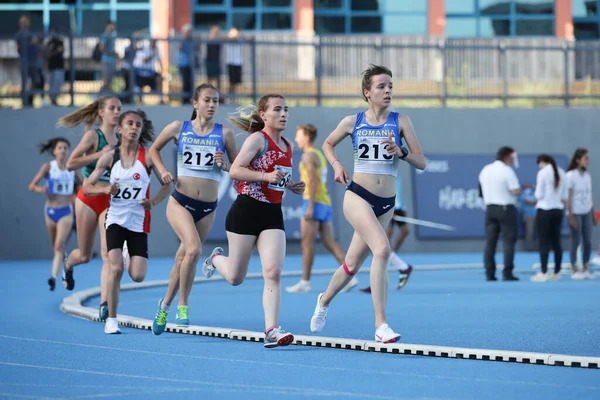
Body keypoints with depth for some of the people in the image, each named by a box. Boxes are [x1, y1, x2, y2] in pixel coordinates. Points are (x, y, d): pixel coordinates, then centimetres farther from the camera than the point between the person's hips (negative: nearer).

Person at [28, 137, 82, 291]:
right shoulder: (48, 167, -3)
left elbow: (83, 185, 17)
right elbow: (32, 186, -11)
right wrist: (40, 189, -32)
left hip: (66, 212, -1)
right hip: (50, 210, 1)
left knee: (59, 245, -18)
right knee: (56, 247, 14)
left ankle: (54, 277, -26)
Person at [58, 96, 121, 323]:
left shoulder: (121, 140, 6)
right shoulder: (93, 135, -7)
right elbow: (70, 164, -15)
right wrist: (100, 154, -20)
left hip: (111, 201, 3)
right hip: (89, 199, -3)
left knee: (108, 254, -14)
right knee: (85, 255, 10)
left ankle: (104, 304, -18)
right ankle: (67, 265, 46)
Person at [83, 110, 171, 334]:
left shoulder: (147, 157, -3)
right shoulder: (110, 157, 0)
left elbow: (167, 184, 5)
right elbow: (87, 188, 4)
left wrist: (154, 201, -12)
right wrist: (106, 189, -16)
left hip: (139, 221, 0)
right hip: (116, 219, 0)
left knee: (137, 276, -5)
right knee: (116, 269, -17)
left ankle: (131, 256, 34)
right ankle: (111, 320, -4)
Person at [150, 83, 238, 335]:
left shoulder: (225, 133, 1)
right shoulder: (178, 128, 0)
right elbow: (154, 149, 14)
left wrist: (224, 165, -13)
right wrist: (162, 171, -1)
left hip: (207, 208, 2)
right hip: (180, 202, -2)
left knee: (183, 258, 11)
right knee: (194, 249, -25)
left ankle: (165, 305, 33)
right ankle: (183, 306, -10)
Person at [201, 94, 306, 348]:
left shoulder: (288, 147, 12)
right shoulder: (257, 139, -10)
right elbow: (234, 171, -18)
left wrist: (291, 186, 8)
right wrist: (266, 176, -27)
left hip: (273, 215, 5)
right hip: (247, 211, -5)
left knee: (273, 272, -11)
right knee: (235, 277, 7)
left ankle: (271, 330, -12)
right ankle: (216, 258, 42)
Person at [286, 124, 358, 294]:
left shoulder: (309, 155, -7)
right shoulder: (319, 155, 20)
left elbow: (313, 181, -17)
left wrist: (310, 207, -21)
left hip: (315, 202, -9)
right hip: (326, 203, 9)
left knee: (307, 242, -6)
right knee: (330, 242, 5)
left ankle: (305, 283, -5)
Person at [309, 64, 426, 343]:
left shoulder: (400, 122, 1)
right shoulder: (353, 122, 1)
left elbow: (421, 163, 0)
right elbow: (328, 144, 20)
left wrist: (400, 152, -18)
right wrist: (336, 165, 2)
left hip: (386, 203, 3)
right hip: (358, 196, -3)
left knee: (353, 263, 15)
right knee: (382, 249, -26)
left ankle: (325, 300, 45)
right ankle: (380, 325, -24)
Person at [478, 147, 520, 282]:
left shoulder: (485, 170, 11)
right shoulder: (507, 171, -12)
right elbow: (515, 191, -18)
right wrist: (518, 188, 3)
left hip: (490, 208, 6)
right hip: (506, 208, -6)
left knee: (490, 242, 5)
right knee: (508, 241, -4)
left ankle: (489, 273, 2)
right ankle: (507, 273, -9)